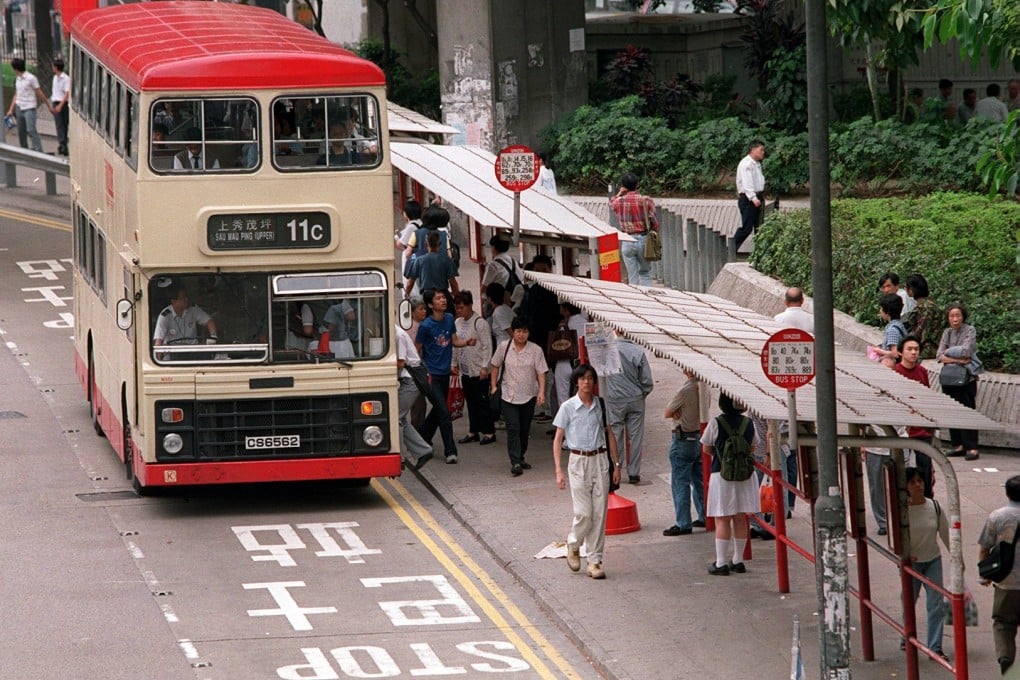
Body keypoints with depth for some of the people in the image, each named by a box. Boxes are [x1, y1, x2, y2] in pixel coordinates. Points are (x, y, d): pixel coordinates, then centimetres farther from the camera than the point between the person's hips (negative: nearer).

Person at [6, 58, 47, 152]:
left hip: (29, 108, -7)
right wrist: (11, 109, 16)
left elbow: (40, 94, -6)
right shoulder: (17, 79, 12)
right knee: (21, 132, 9)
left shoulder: (31, 78, -9)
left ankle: (39, 151, -18)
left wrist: (48, 106, -2)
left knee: (31, 130, -17)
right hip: (19, 108, 7)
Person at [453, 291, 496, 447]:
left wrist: (484, 367, -16)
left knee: (482, 401, -2)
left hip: (478, 371, -7)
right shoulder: (457, 323, 9)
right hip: (465, 370, 7)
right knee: (471, 402, 13)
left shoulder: (480, 323, -13)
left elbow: (487, 346, -13)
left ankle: (489, 432, 5)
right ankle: (473, 432, 20)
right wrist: (455, 363, 13)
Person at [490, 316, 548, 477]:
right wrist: (493, 385, 5)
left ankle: (520, 457, 30)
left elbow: (541, 373, -7)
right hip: (509, 396, -1)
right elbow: (495, 366, 9)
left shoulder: (536, 350, -6)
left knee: (524, 430, 11)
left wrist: (541, 392, -19)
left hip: (529, 396, 1)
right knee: (513, 428, -12)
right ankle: (515, 463, -14)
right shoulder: (504, 347, -4)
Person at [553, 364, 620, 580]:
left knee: (599, 513, 0)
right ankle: (573, 545, 21)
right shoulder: (568, 407, -3)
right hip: (578, 461, -3)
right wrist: (559, 471, -7)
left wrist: (616, 464, 9)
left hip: (600, 460, 3)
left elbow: (609, 435, 14)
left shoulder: (601, 405, 6)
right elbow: (558, 440, -1)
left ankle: (595, 560, 6)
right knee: (583, 513, -9)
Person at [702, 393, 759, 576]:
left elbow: (706, 449, -1)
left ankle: (721, 563, -1)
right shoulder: (748, 423, 0)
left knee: (722, 520, -1)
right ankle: (738, 560, 17)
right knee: (740, 518, 11)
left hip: (722, 474, -4)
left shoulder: (715, 423, -10)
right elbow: (753, 447, 11)